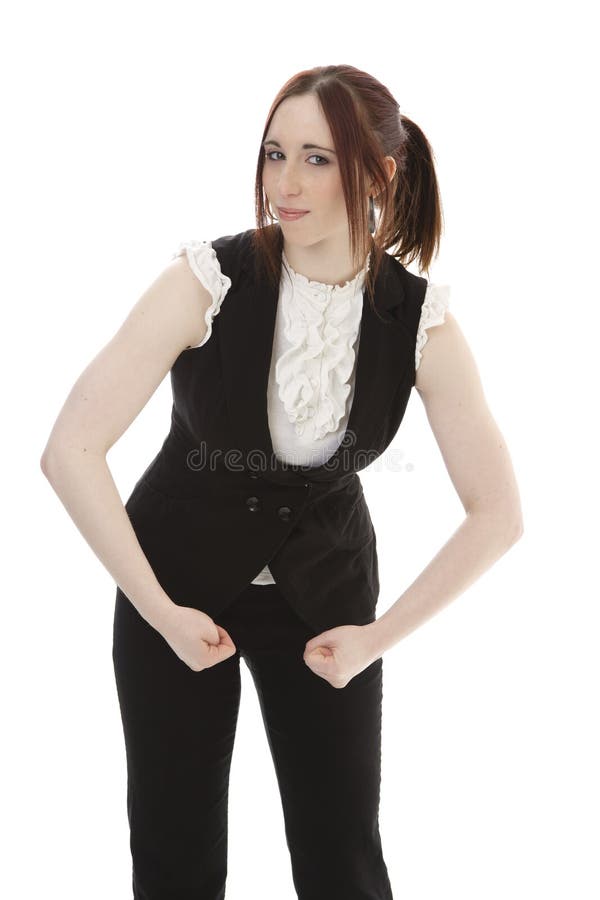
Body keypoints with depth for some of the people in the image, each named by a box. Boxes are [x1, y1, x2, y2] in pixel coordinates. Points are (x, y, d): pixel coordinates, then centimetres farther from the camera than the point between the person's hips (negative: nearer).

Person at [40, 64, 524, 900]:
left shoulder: (423, 321, -15)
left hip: (322, 594, 2)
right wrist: (161, 611, -19)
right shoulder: (208, 280, -21)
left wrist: (379, 635, -11)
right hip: (178, 579, -1)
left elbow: (498, 512, -11)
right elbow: (70, 451, -22)